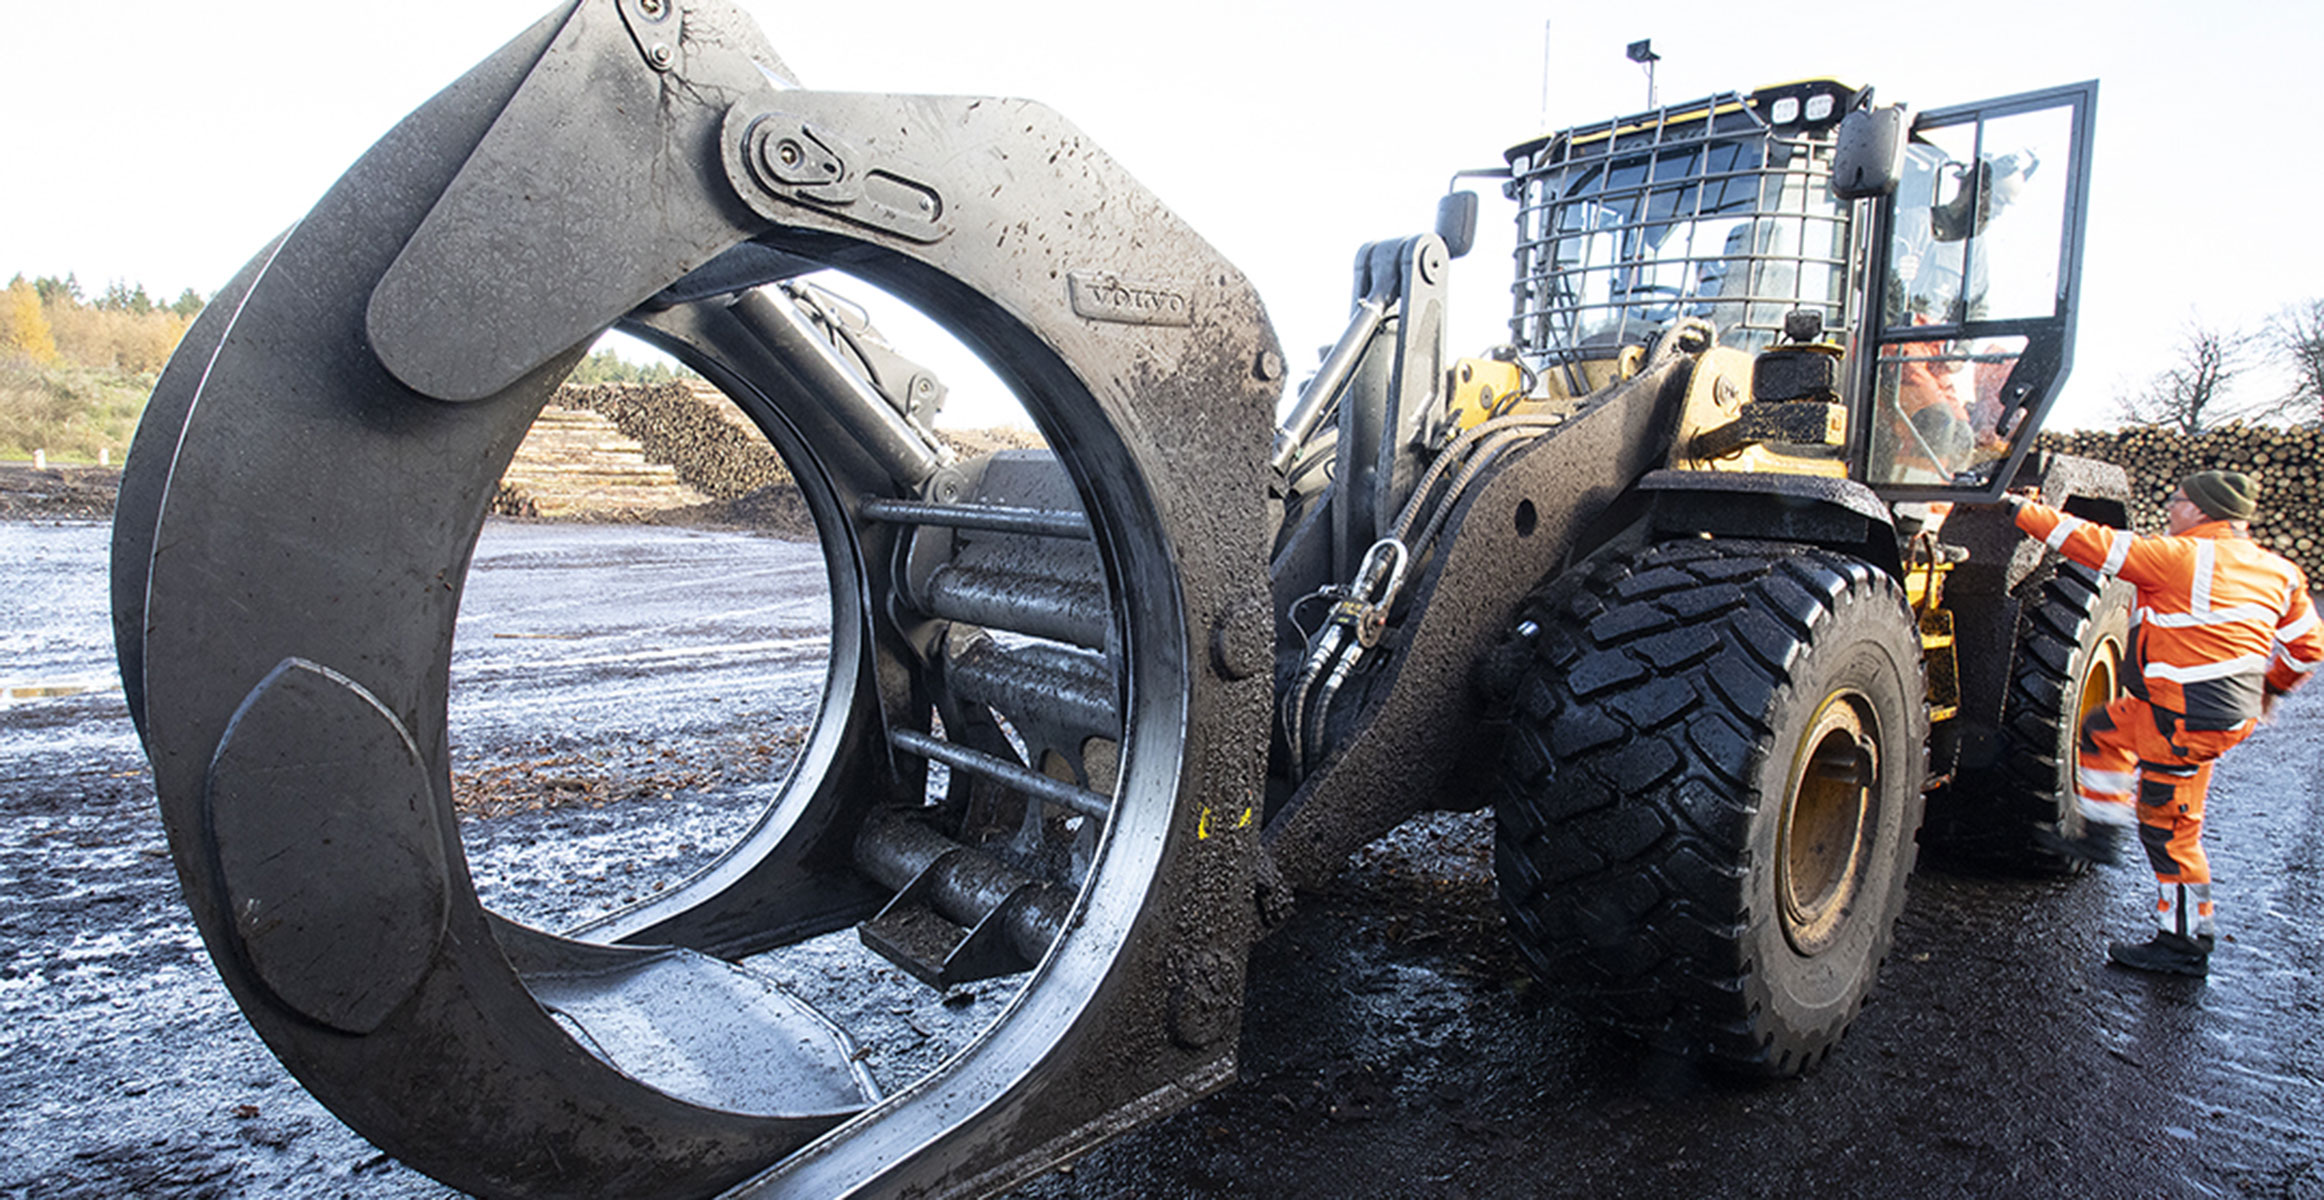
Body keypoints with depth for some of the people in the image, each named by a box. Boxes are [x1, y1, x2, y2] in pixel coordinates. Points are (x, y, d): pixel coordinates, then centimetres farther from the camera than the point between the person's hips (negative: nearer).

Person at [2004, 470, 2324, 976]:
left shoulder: (2181, 557, -16)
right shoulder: (2276, 571, 9)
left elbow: (2097, 545, -13)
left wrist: (2023, 510, -5)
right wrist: (2270, 685, 31)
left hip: (2188, 720, -9)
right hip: (2234, 708, 9)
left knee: (2167, 825, 1)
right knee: (2104, 730, 25)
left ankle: (2185, 944, 11)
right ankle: (2101, 835, 30)